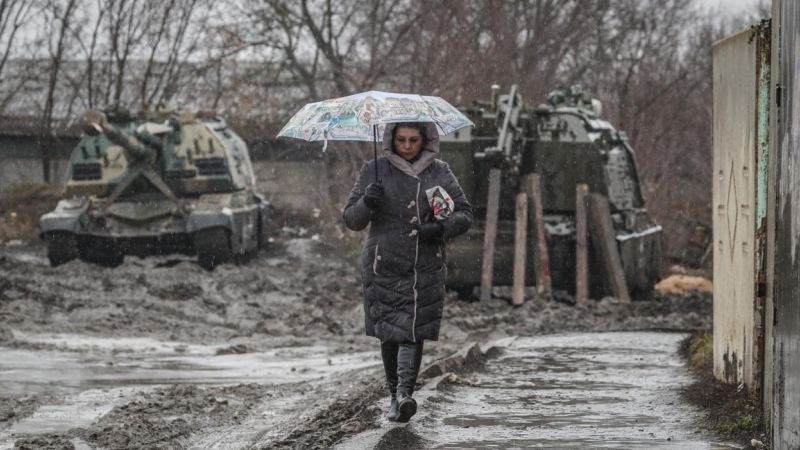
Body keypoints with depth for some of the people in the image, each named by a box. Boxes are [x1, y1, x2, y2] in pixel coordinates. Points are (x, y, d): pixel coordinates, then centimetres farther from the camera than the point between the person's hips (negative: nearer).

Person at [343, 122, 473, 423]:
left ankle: (403, 393, -22)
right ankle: (396, 392, 14)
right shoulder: (375, 171, 5)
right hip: (383, 265, 0)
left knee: (413, 331, -12)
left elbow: (465, 214, 9)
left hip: (426, 267, 0)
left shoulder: (439, 172, 9)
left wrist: (443, 228, -11)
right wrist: (366, 203, -17)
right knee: (389, 332, -1)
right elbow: (351, 220, 5)